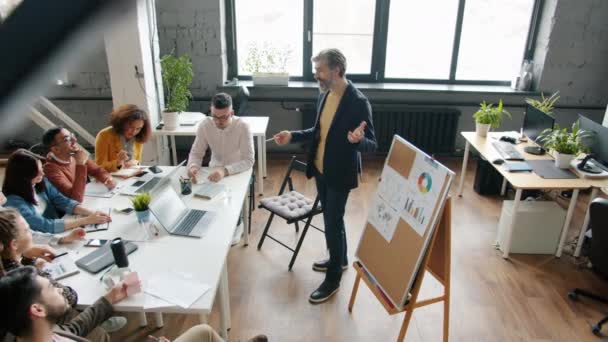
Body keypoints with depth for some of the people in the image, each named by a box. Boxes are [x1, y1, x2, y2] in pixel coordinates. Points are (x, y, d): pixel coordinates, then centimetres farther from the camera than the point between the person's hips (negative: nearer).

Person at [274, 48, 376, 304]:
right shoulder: (324, 95, 3)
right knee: (331, 220, 21)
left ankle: (333, 279, 19)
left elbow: (371, 145, -19)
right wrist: (292, 136, 4)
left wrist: (357, 140, -42)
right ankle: (339, 259, 43)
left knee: (333, 224, 2)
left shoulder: (358, 102, -21)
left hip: (340, 175, -8)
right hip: (320, 170, 8)